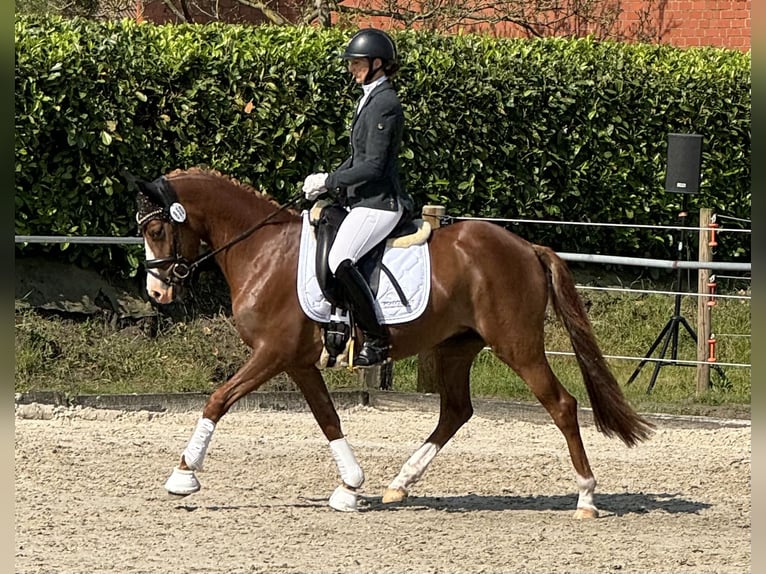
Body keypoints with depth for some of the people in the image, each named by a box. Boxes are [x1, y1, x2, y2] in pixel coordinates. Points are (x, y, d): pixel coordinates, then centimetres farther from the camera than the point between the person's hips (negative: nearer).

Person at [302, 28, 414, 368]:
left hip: (380, 203, -11)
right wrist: (329, 181, 9)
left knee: (340, 261, -27)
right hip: (363, 200, 11)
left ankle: (377, 342, -23)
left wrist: (328, 182, -12)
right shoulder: (370, 98, 17)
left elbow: (372, 166, -19)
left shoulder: (384, 103, -14)